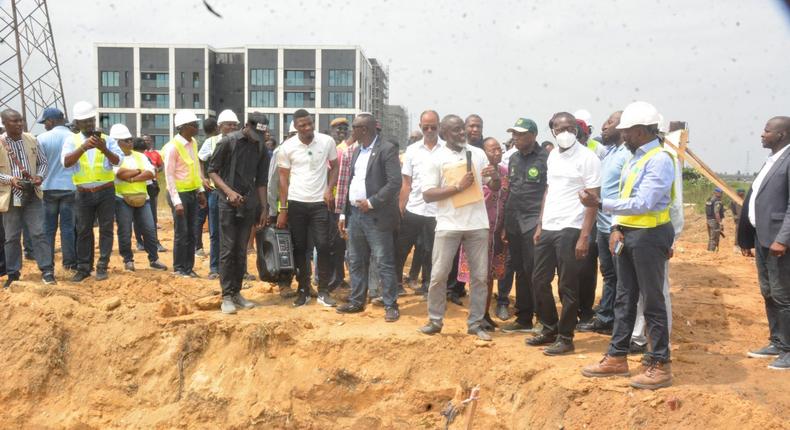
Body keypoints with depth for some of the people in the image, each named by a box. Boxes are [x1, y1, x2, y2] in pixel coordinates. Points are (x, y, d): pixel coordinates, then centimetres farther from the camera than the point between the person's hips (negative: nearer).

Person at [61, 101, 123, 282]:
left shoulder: (107, 139, 1)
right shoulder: (71, 141, 1)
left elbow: (118, 161, -11)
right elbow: (66, 162, -16)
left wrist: (104, 149, -30)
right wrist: (83, 147, -30)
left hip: (106, 192, 0)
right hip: (84, 193, 0)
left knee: (106, 229, 2)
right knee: (83, 231, 7)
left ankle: (102, 266, 9)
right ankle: (83, 267, 15)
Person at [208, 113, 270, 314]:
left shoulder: (262, 149, 7)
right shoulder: (228, 142, -7)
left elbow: (261, 181, 11)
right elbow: (212, 170, -4)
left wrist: (264, 208, 6)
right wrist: (229, 191, -16)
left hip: (249, 204, 4)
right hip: (228, 203, -4)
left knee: (241, 251, 7)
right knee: (227, 250, -5)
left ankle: (237, 293, 15)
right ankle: (227, 296, -1)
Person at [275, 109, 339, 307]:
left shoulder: (327, 141, -4)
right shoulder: (287, 147, -4)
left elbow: (335, 167, 8)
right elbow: (284, 178, 0)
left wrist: (329, 189, -8)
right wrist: (282, 209, -3)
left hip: (320, 203, 0)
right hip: (296, 203, 0)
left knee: (323, 246, -2)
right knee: (299, 248, 6)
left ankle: (323, 291, 8)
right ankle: (304, 290, 16)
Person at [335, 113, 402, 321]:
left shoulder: (387, 149, -10)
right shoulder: (357, 150, 15)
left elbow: (395, 182, -17)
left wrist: (372, 202, -18)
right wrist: (343, 213, 13)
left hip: (376, 216, -8)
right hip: (355, 214, 8)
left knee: (384, 263, -3)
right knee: (356, 262, 14)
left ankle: (390, 306, 4)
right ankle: (356, 302, 25)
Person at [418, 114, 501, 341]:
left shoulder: (478, 154, 6)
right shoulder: (436, 159, -4)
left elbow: (494, 188, 11)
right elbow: (427, 194, -11)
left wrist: (495, 177, -13)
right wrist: (458, 186, -17)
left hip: (477, 224, 3)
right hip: (448, 225, -3)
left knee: (479, 276, 6)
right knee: (439, 275, 1)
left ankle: (475, 323, 16)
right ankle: (435, 320, 16)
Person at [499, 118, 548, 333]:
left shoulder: (545, 159, -6)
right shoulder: (514, 159, 15)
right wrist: (504, 223, 14)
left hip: (534, 223, -7)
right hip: (514, 223, 7)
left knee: (535, 273, -8)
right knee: (520, 272, 11)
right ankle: (523, 319, 19)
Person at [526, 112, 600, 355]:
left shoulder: (587, 158, -9)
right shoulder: (553, 156, 13)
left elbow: (593, 199, -12)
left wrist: (585, 236, -17)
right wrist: (540, 226, 14)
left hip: (570, 230, -7)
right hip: (548, 229, 7)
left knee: (567, 286, 0)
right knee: (539, 280, 12)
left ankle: (565, 337, 11)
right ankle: (549, 329, 26)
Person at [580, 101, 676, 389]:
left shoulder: (659, 160, -16)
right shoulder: (634, 159, 12)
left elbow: (643, 203, -24)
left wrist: (600, 204, -25)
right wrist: (616, 228, 2)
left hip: (650, 236, -9)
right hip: (627, 234, 9)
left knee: (653, 301, -1)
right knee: (624, 299, 14)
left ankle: (660, 365, 8)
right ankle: (617, 358, 24)